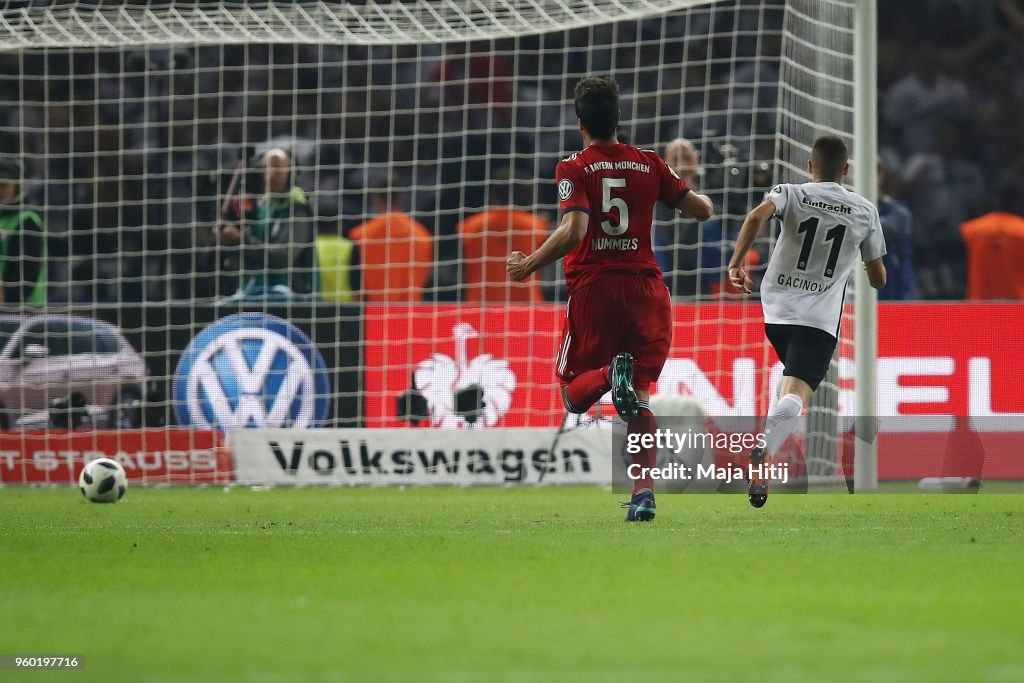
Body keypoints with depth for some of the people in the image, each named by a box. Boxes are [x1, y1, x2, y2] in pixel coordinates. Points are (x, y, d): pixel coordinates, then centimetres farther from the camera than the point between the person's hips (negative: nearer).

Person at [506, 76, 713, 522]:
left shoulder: (574, 170, -5)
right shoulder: (650, 165, 5)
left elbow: (573, 231, -18)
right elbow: (702, 210, 8)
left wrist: (529, 265, -6)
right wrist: (698, 196, 32)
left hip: (592, 288, -3)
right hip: (645, 288, 3)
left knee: (573, 396, 12)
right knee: (641, 395, 8)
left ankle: (611, 374, -25)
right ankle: (644, 491, -15)